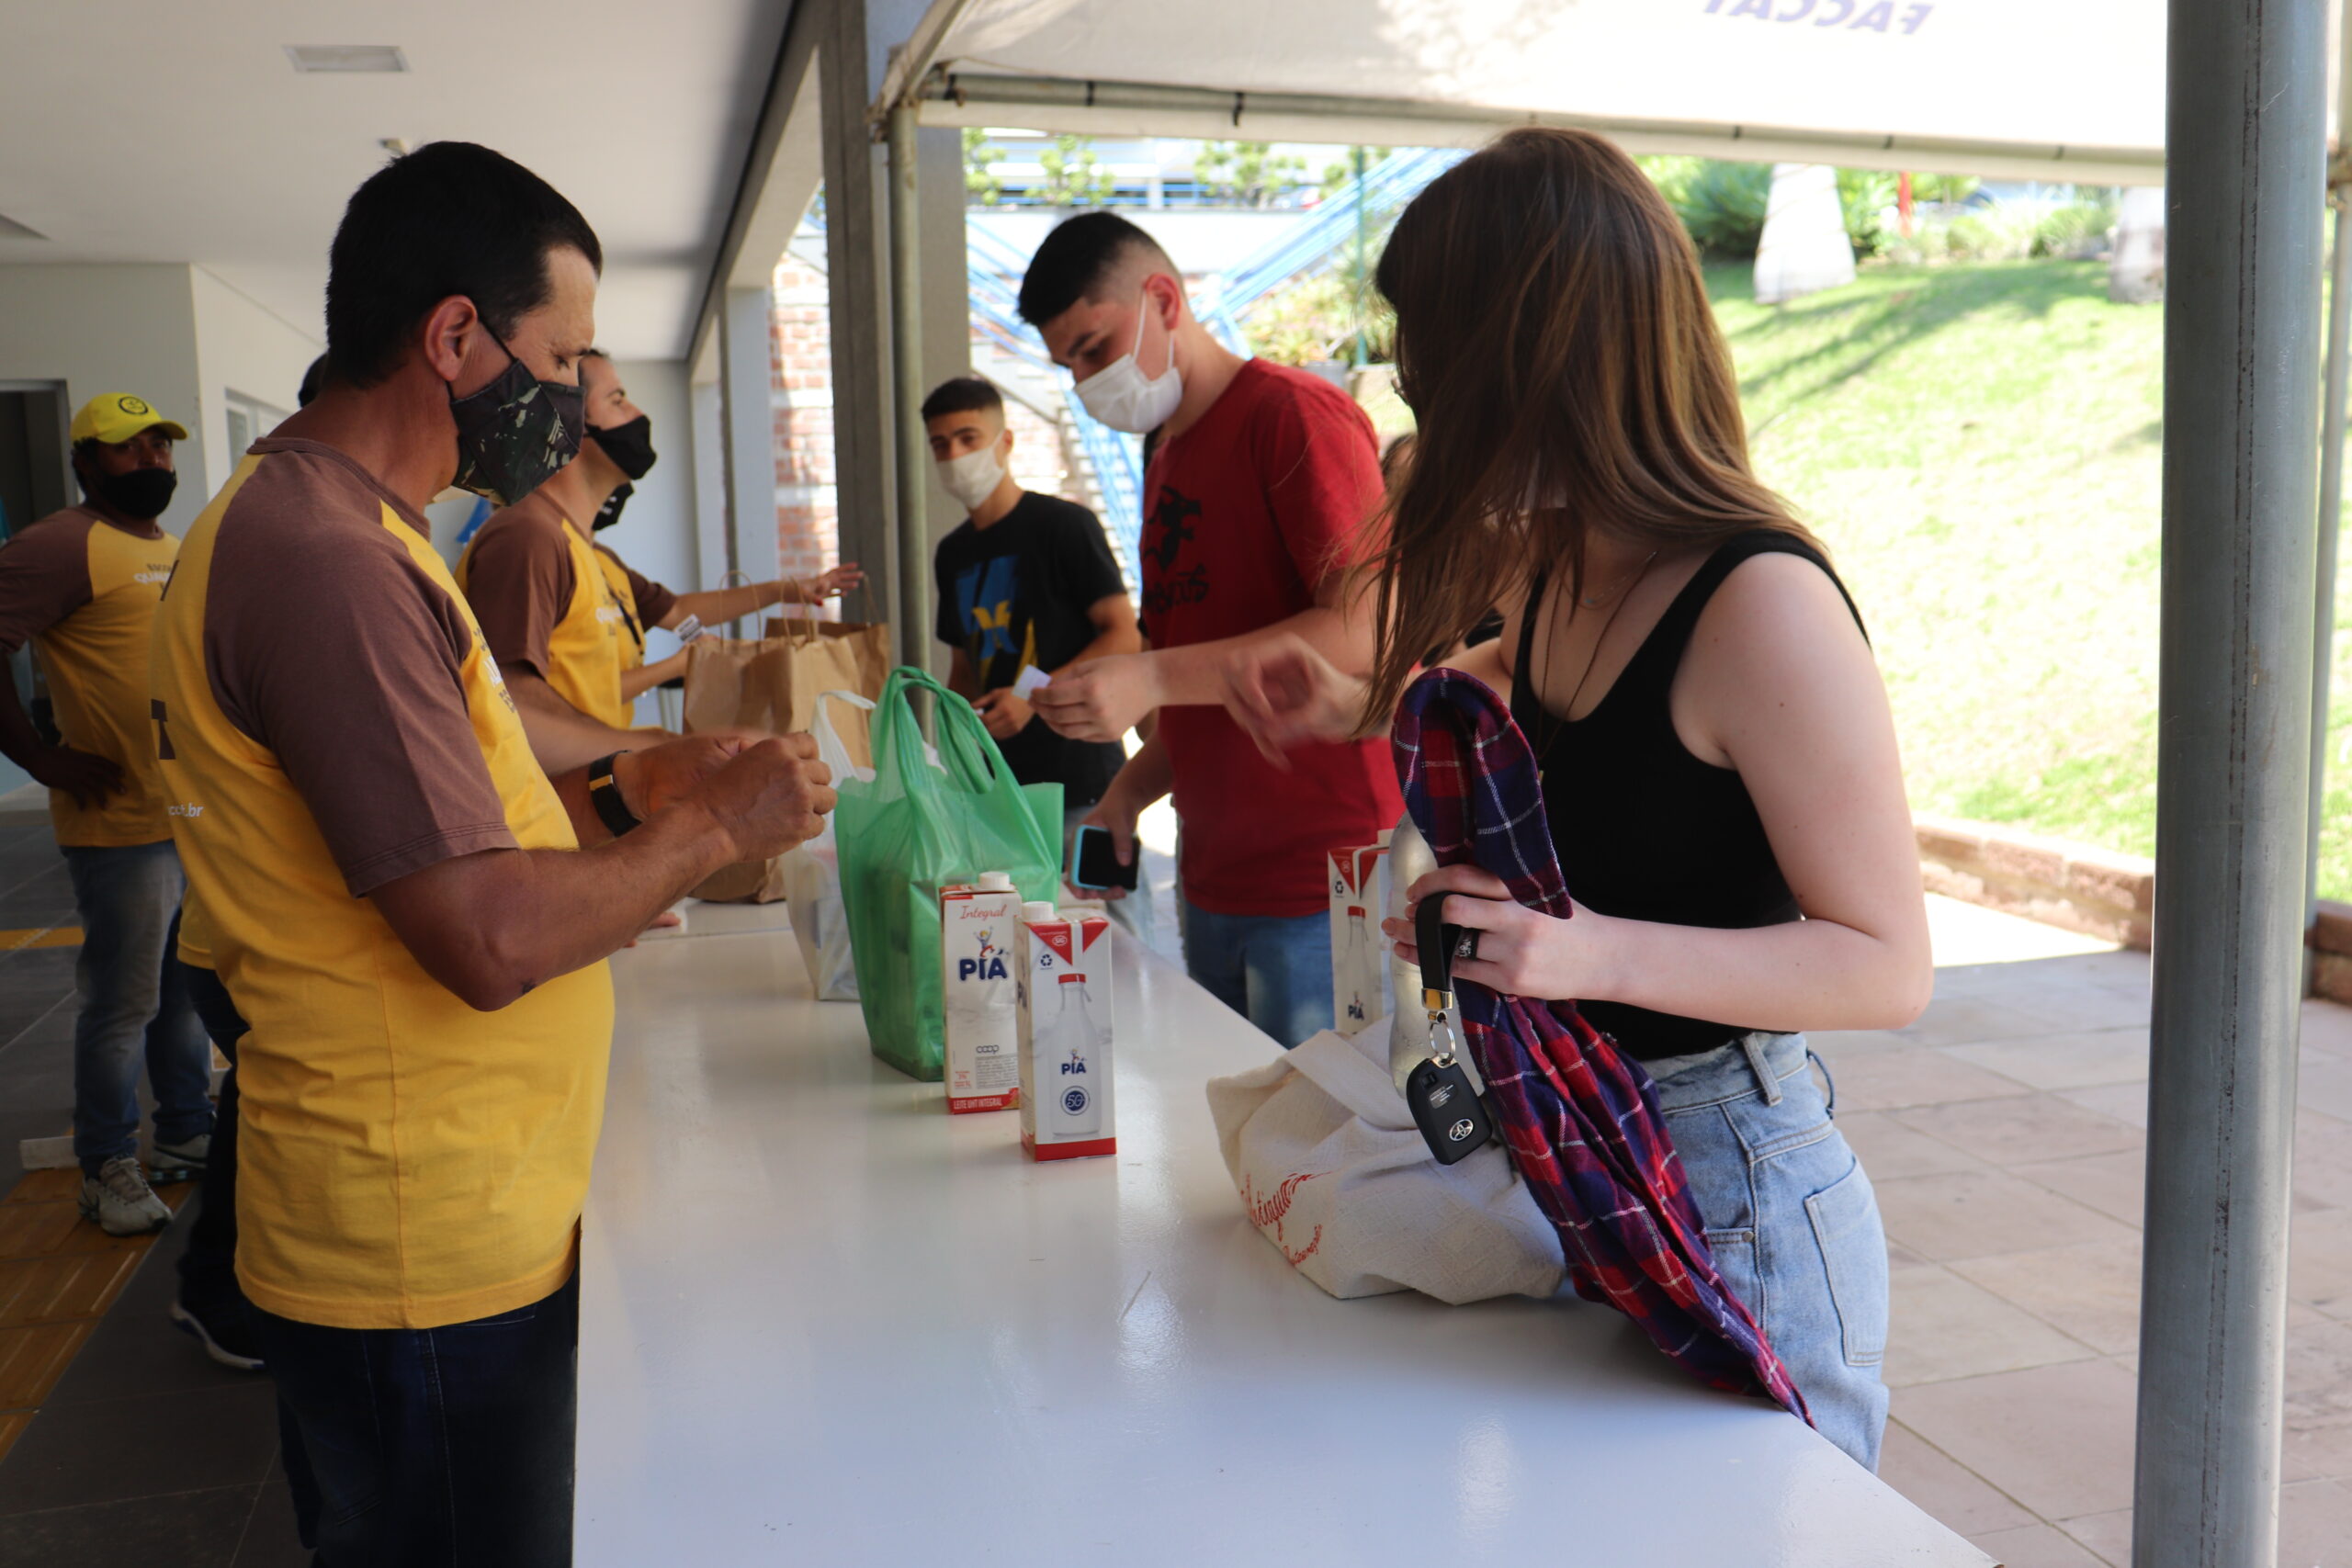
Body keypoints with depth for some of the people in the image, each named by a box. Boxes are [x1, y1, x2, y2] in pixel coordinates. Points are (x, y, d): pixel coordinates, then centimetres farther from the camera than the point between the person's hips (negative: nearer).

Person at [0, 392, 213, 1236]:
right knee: (124, 1004, 2)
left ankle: (188, 1133, 33)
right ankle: (107, 1168, 17)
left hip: (200, 811, 8)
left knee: (188, 988, 19)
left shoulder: (175, 549, 16)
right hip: (125, 821, -8)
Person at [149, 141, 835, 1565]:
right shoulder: (327, 558, -23)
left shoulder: (345, 526, 12)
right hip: (431, 1261, -10)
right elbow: (493, 939, -26)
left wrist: (624, 792, 5)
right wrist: (715, 827, -13)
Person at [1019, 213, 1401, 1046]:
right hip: (1215, 881, 8)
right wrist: (1128, 795, 9)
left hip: (1323, 883, -8)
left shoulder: (1293, 411, -9)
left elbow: (1370, 630, -20)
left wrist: (1153, 677, -22)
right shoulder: (1167, 456, 18)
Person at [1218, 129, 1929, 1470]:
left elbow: (1889, 969, -21)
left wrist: (1600, 954, -34)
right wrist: (1360, 706, 14)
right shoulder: (1559, 566, 1)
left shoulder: (1764, 604, -24)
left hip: (1732, 1196, -8)